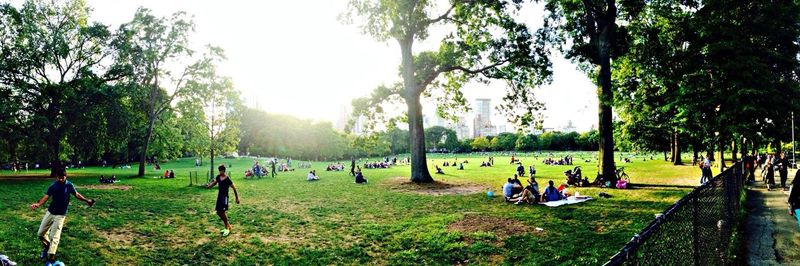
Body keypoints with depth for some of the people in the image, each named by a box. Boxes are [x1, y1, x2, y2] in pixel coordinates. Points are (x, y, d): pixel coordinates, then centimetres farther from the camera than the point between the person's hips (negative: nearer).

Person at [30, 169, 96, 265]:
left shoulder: (69, 185, -9)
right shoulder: (53, 186, -7)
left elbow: (77, 194, 4)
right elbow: (46, 196, -17)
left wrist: (86, 200, 5)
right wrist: (38, 204, -34)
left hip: (60, 215, -3)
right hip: (50, 212, 3)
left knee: (54, 237, -7)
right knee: (41, 233, 13)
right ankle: (46, 247, 44)